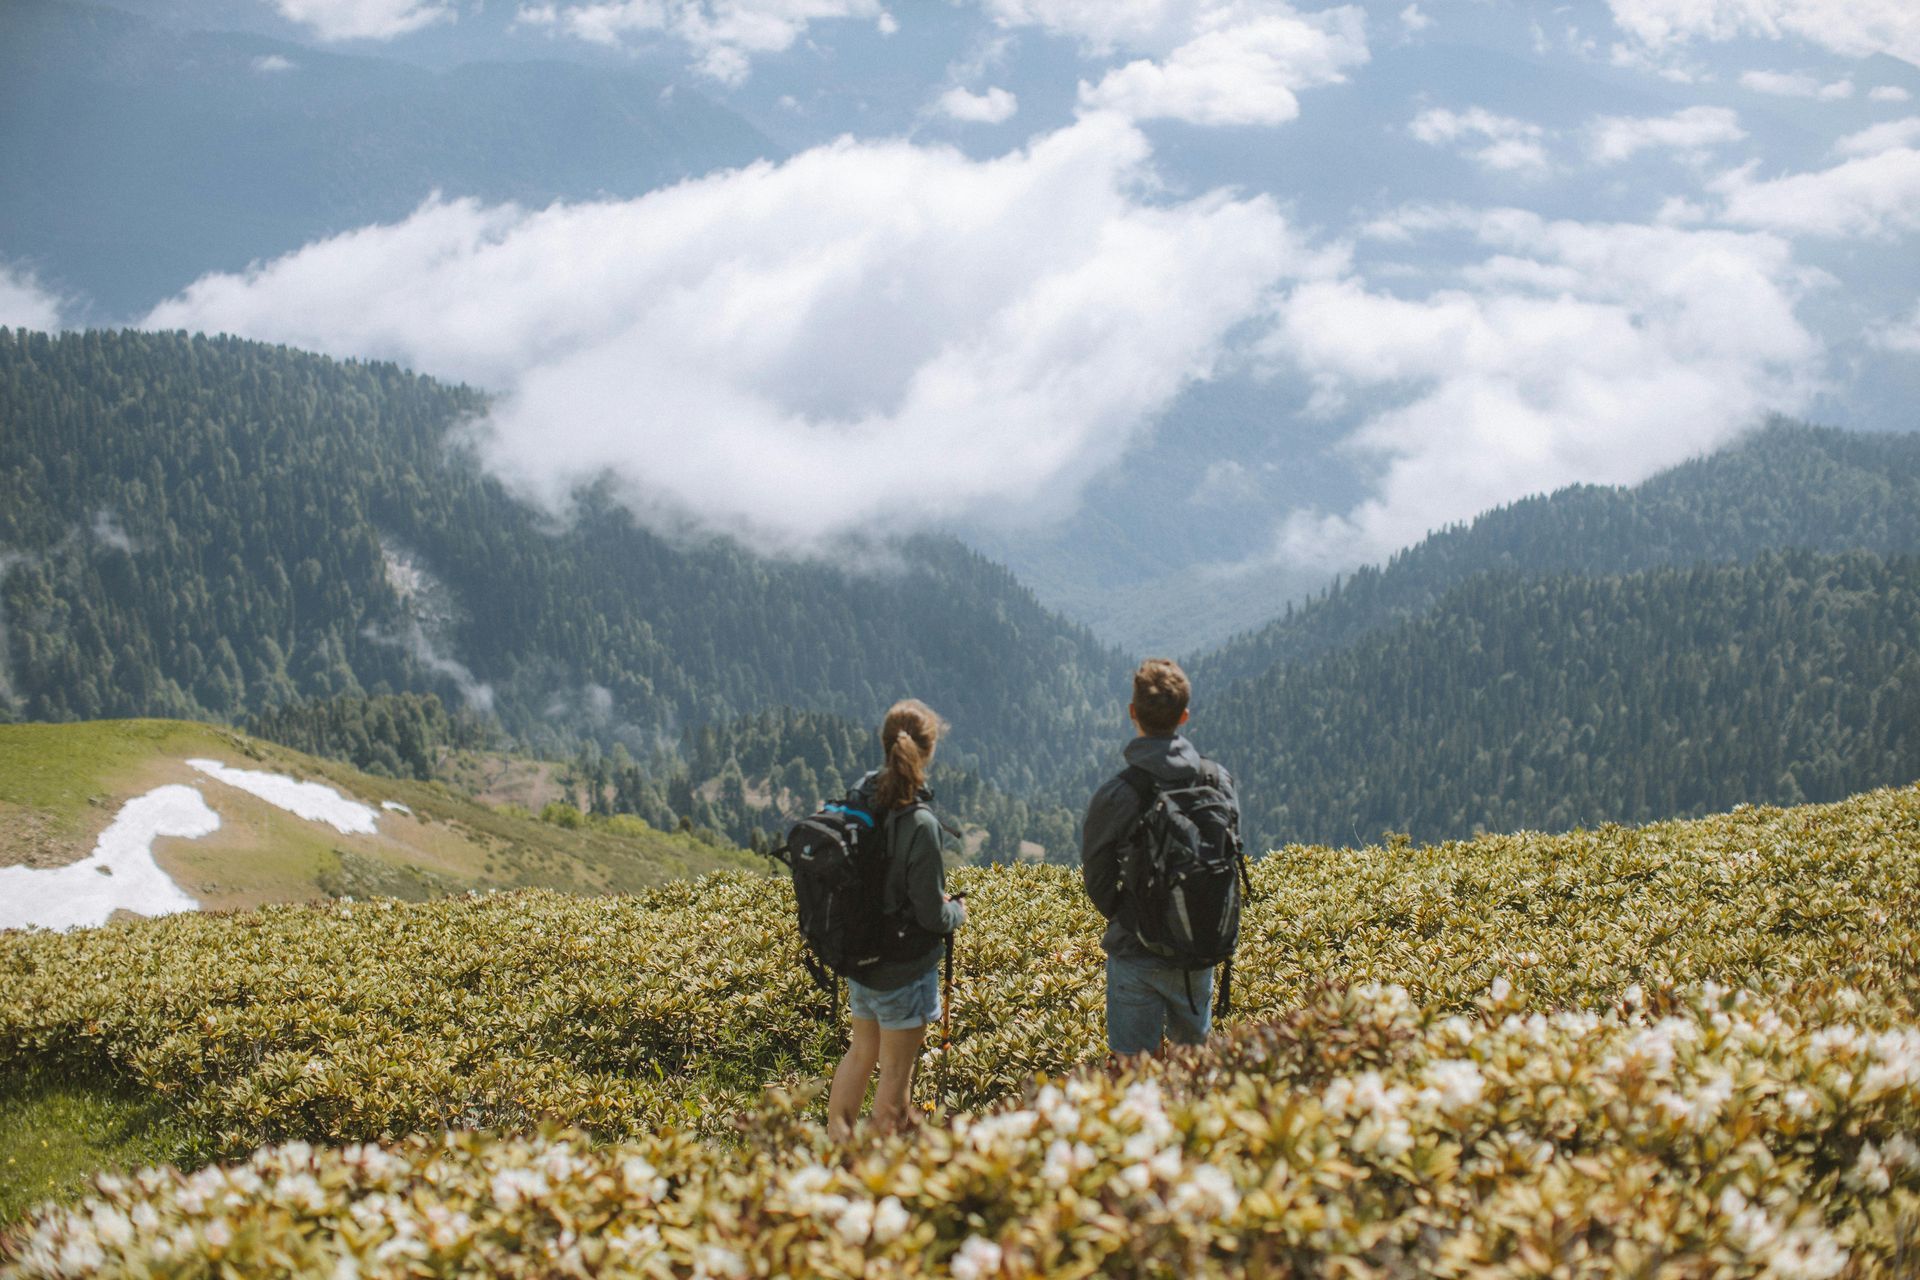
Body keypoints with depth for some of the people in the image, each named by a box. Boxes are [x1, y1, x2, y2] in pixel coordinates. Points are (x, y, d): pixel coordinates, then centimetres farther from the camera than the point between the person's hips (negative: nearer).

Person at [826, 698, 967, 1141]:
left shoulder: (858, 801, -5)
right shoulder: (919, 824, -26)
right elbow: (931, 913, -21)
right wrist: (956, 913, 2)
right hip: (904, 969, -6)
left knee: (862, 1052, 25)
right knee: (896, 1071, 10)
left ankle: (835, 1137, 35)